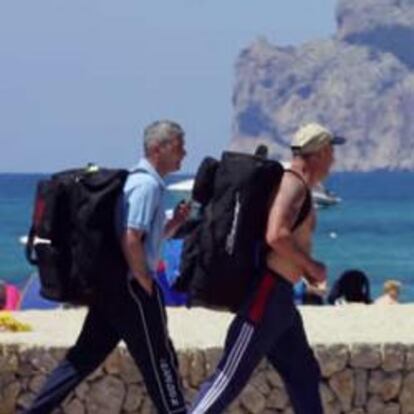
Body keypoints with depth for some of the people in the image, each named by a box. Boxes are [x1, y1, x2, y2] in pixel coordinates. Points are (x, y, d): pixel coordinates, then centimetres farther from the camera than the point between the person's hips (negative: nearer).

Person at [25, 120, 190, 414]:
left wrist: (175, 223, 9)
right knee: (159, 359, 0)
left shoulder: (139, 180, 17)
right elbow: (131, 241, -23)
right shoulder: (148, 185, -14)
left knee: (85, 355, 10)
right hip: (131, 285, -10)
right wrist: (146, 285, -15)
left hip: (111, 283, 10)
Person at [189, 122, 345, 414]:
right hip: (267, 292, -11)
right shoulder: (293, 184, -13)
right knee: (231, 377, -11)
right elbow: (276, 236, -28)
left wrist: (305, 269, 15)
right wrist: (312, 266, -15)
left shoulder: (297, 187, 17)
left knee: (304, 373, 15)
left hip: (279, 295, 11)